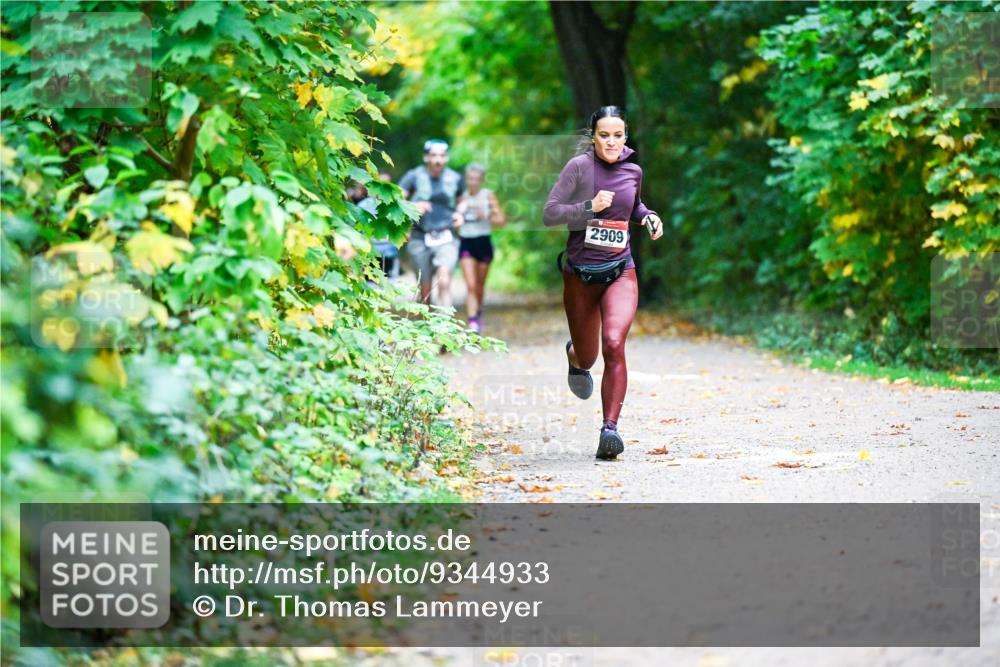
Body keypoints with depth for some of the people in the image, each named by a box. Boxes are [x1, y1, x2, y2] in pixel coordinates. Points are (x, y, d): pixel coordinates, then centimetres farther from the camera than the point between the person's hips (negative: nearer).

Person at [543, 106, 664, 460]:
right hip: (580, 274, -1)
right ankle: (575, 355, 53)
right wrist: (589, 208, -25)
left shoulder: (633, 170, 4)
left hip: (619, 271, 1)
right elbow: (549, 214, -13)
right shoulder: (579, 166, -9)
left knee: (614, 344, -23)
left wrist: (649, 217, 5)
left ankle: (610, 428, -19)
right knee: (588, 357, 13)